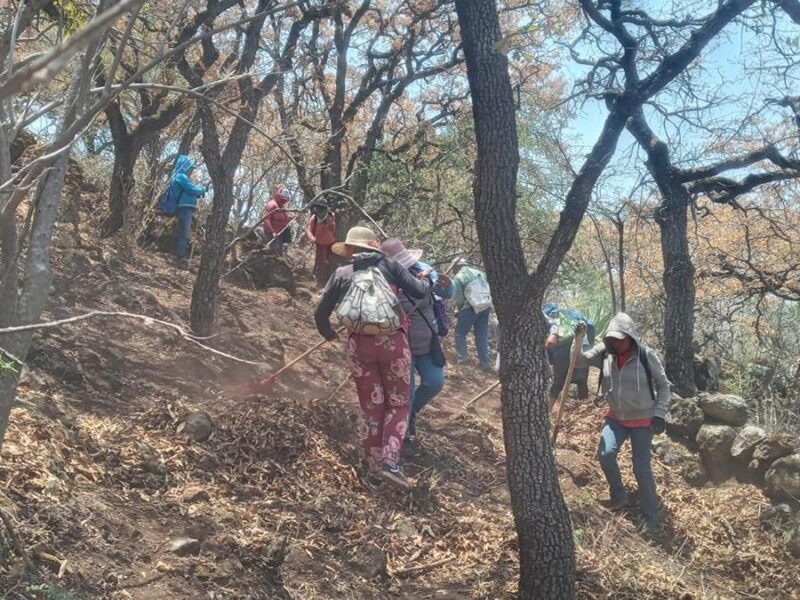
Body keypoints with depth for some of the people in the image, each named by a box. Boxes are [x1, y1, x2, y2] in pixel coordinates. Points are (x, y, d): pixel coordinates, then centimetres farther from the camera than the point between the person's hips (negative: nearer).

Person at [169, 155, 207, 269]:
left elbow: (190, 191, 23)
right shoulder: (181, 177, -10)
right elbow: (193, 190, -15)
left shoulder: (181, 177, 22)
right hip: (185, 208, -11)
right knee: (184, 234, -13)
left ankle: (179, 258, 15)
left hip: (184, 208, 11)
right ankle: (181, 259, -15)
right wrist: (202, 190, 3)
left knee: (181, 234, 12)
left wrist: (199, 190, 7)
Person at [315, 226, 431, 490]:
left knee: (371, 407, 13)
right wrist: (427, 279, 25)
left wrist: (328, 333, 31)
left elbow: (320, 313, 10)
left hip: (359, 344, 2)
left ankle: (373, 468, 15)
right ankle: (389, 460, -6)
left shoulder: (341, 274, 9)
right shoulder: (389, 265, 5)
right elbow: (419, 292, 2)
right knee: (398, 403, 10)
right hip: (392, 341, -2)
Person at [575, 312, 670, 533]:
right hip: (616, 417, 4)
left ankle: (650, 516, 16)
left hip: (643, 419, -3)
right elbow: (580, 360, -6)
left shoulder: (646, 356, -18)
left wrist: (659, 414, -14)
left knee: (641, 468, -2)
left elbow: (663, 385, -7)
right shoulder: (605, 352, -9)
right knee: (605, 453, -14)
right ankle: (619, 495, 13)